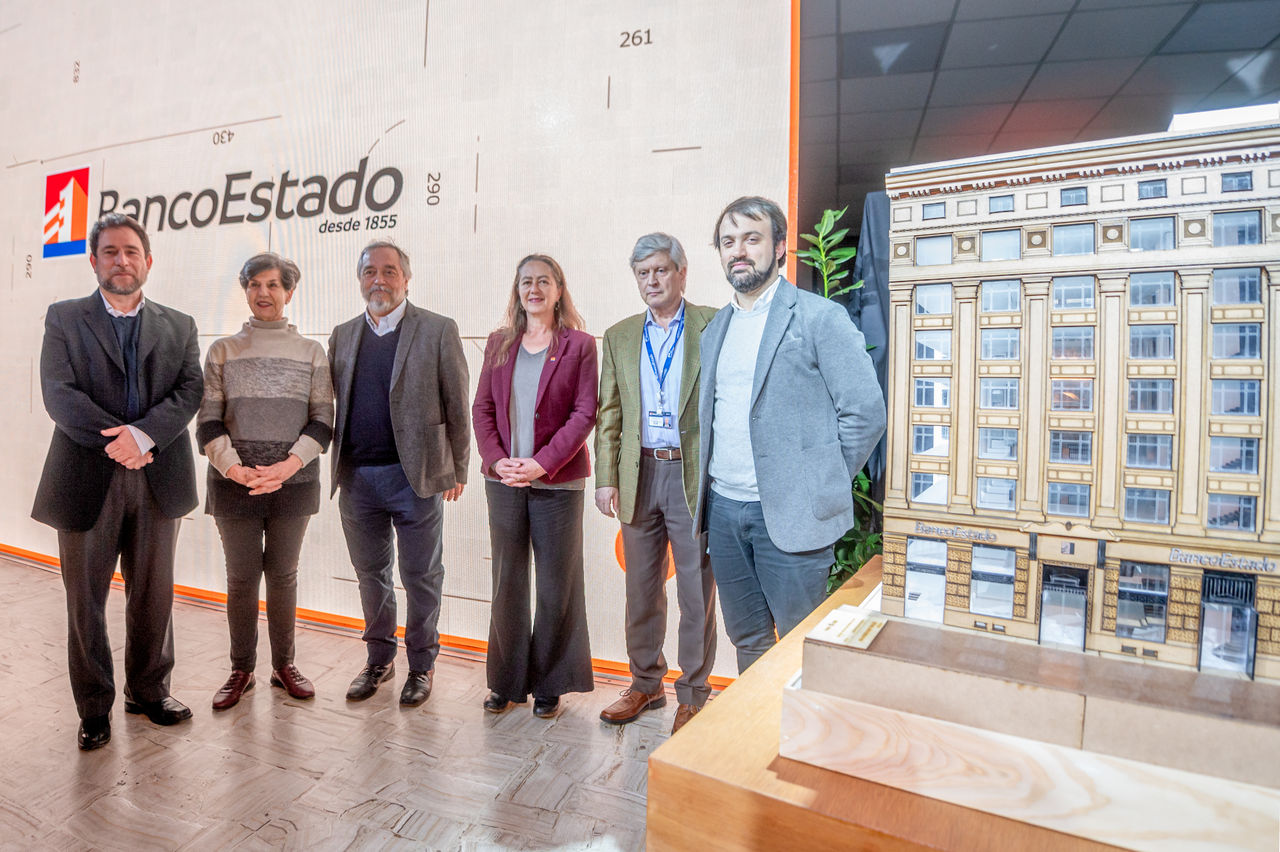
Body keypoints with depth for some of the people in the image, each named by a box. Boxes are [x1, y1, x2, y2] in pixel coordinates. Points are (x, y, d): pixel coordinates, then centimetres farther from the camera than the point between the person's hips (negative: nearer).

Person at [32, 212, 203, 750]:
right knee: (85, 600, 8)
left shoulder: (179, 327, 10)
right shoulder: (64, 319, 7)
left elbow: (190, 392, -2)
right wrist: (117, 442, -15)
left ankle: (149, 691, 28)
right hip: (86, 480, -1)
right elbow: (59, 394, -5)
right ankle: (94, 707, 24)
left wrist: (143, 434, -17)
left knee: (154, 595, 11)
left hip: (157, 481, 1)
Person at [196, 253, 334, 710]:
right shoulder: (223, 350, 6)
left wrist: (286, 467, -13)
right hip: (234, 483, 0)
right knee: (241, 577, 8)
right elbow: (208, 421, 2)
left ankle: (284, 665, 24)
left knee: (283, 574, 9)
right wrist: (235, 469, -13)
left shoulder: (310, 351, 5)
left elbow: (322, 421, 0)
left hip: (293, 482, 0)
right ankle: (241, 670, 23)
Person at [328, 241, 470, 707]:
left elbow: (457, 406, -2)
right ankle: (379, 659, 34)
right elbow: (330, 404, 13)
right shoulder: (343, 335, 12)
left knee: (421, 578, 7)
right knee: (371, 574, 16)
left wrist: (457, 470, -2)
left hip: (416, 475, -4)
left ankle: (421, 665, 25)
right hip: (356, 476, 5)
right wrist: (337, 466, 6)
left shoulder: (438, 330, -2)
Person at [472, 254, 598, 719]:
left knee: (556, 584, 6)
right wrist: (497, 460, -6)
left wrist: (542, 462, -15)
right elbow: (482, 408, 8)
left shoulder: (579, 344, -1)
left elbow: (584, 414, -7)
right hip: (503, 480, 4)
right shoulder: (499, 343, 11)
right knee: (507, 581, 12)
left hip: (557, 481, -3)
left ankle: (549, 684, 22)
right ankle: (507, 681, 27)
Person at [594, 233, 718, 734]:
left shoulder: (713, 326, -1)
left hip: (695, 476, -4)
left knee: (696, 593, 6)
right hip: (640, 475, 4)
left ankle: (693, 695, 24)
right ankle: (645, 684, 32)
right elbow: (609, 415, 11)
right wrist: (605, 478, 4)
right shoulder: (619, 337, 12)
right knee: (641, 590, 14)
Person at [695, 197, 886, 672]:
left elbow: (866, 411, -10)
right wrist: (708, 485, 10)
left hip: (789, 513, -6)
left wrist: (821, 486, -7)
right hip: (723, 509, 6)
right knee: (747, 640, 18)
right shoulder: (714, 330, 15)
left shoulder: (819, 317, -6)